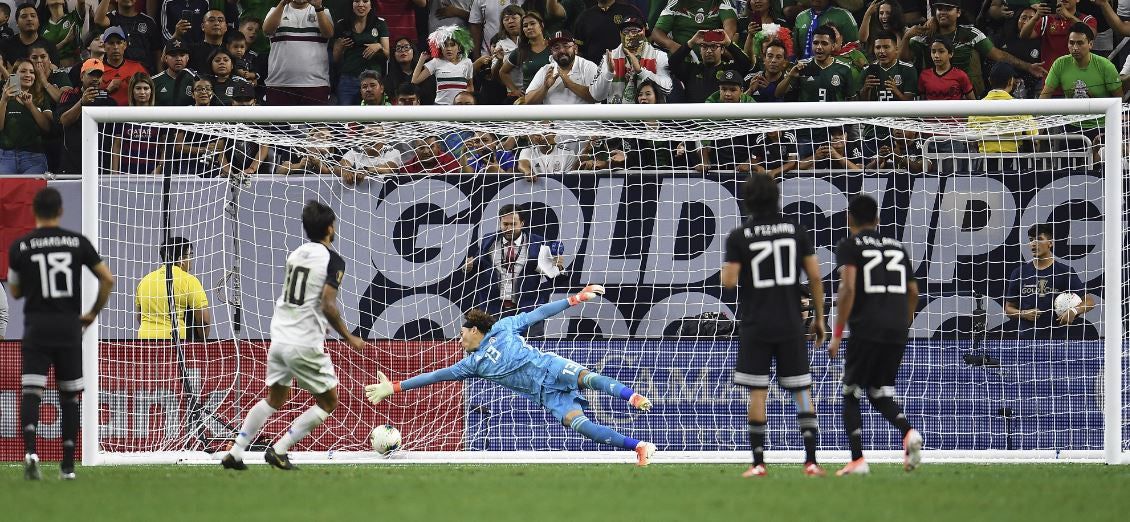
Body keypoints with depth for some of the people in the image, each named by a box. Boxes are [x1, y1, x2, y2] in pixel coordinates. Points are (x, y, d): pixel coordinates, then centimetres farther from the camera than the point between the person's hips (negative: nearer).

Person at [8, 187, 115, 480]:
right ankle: (68, 466, 14)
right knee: (70, 397, 12)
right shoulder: (78, 242, 1)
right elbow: (107, 280, 3)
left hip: (37, 327, -1)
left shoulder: (20, 247, -1)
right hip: (70, 327, 1)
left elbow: (15, 292, 10)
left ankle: (30, 451, -31)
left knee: (31, 393, -7)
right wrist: (93, 314, 15)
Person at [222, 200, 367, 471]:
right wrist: (349, 338, -10)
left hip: (279, 339, 7)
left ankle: (235, 453, 14)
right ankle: (279, 451, 1)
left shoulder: (295, 254, 10)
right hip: (305, 345, -7)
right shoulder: (333, 260, -11)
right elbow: (328, 306, -19)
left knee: (275, 399, 23)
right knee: (328, 402, 9)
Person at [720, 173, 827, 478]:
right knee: (802, 391, 5)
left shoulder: (738, 237, -5)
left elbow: (729, 282, -9)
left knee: (758, 392, 3)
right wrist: (819, 318, 10)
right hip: (791, 324, 1)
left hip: (756, 326, -1)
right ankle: (811, 461, -2)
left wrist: (728, 269, 14)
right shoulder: (796, 232, 2)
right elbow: (815, 276, 1)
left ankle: (758, 462, 2)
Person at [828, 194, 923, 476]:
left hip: (866, 330, -5)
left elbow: (848, 288, -11)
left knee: (851, 394, 8)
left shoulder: (849, 246, 1)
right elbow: (913, 292, 20)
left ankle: (858, 460, -2)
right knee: (880, 394, 15)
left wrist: (837, 334, -9)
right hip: (897, 331, 5)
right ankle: (909, 432, -14)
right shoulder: (896, 246, 18)